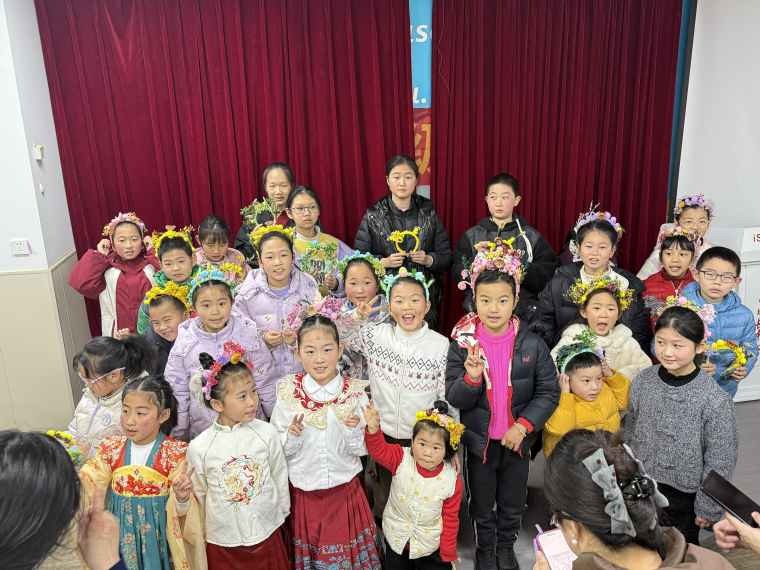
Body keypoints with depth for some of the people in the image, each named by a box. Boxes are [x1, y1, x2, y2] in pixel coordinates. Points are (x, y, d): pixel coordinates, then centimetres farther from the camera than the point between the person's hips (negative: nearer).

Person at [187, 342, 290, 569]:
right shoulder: (199, 448, -13)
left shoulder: (266, 434, -12)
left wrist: (282, 515, 10)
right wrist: (203, 534, 8)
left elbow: (280, 479, 1)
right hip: (222, 542, -1)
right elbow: (198, 495, 0)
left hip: (267, 535, 1)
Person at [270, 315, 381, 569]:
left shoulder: (355, 393, -10)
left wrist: (354, 431, -23)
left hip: (345, 491, 0)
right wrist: (292, 436, -24)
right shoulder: (288, 393, -9)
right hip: (302, 493, 0)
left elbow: (362, 449, -3)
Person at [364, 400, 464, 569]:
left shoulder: (452, 480, -19)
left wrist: (448, 555, -3)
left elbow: (451, 519, -10)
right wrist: (373, 428, -45)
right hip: (396, 538, 1)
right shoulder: (401, 459, -19)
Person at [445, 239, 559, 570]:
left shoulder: (532, 344, -13)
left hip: (518, 439, 1)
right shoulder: (462, 342, -14)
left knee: (513, 503, 23)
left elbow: (549, 392, -8)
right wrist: (471, 377, -34)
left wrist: (524, 425, -18)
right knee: (481, 504, 21)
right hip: (479, 440, 0)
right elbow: (454, 399, -14)